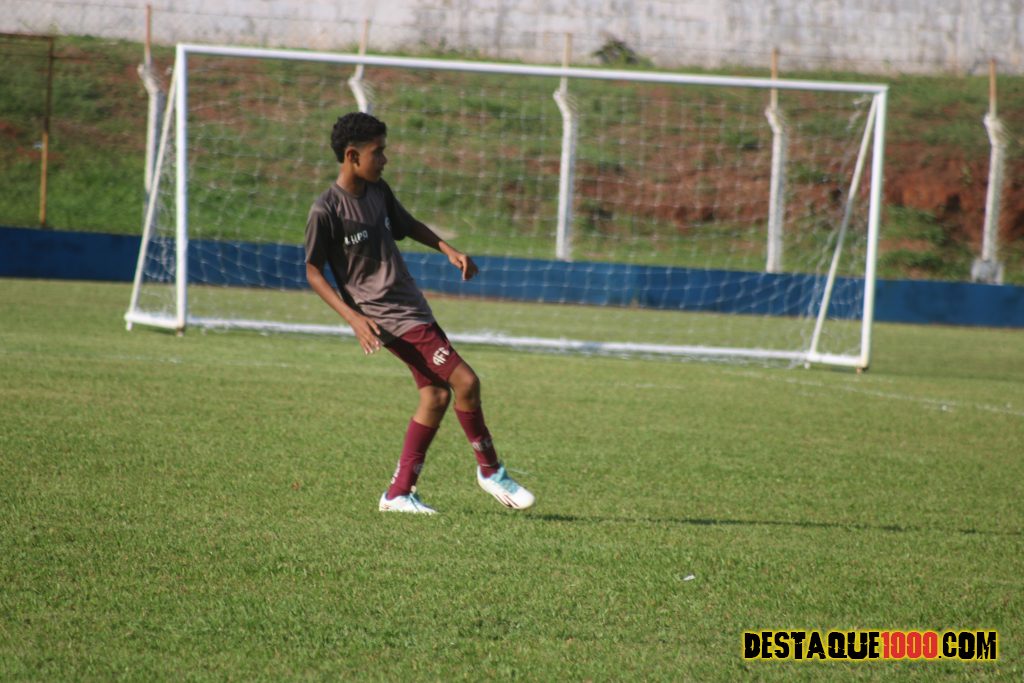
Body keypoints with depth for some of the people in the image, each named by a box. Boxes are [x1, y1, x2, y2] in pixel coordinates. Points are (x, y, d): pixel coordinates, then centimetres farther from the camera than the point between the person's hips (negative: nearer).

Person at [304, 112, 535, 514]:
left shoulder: (378, 192, 7)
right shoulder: (326, 210, -14)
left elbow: (407, 225, 25)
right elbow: (313, 272, -9)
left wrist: (448, 250, 11)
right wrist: (353, 318, -18)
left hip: (412, 306, 9)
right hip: (386, 317, -9)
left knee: (436, 395, 9)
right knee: (464, 381, -13)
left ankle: (399, 493, 15)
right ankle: (490, 470, 4)